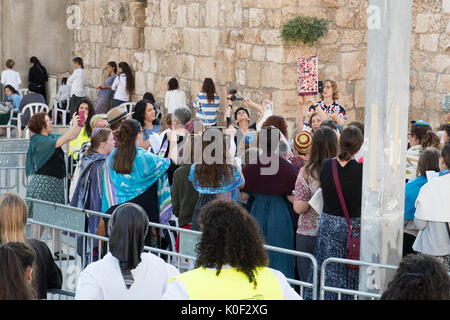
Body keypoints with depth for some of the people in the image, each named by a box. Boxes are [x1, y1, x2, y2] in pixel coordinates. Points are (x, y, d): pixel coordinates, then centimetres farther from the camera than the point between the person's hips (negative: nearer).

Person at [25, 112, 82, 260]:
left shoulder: (51, 137, 12)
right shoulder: (38, 140, -13)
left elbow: (71, 136, 19)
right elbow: (60, 141, -23)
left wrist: (78, 124, 2)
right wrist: (74, 125, -17)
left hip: (56, 181, 8)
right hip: (43, 182, -8)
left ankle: (57, 250, 12)